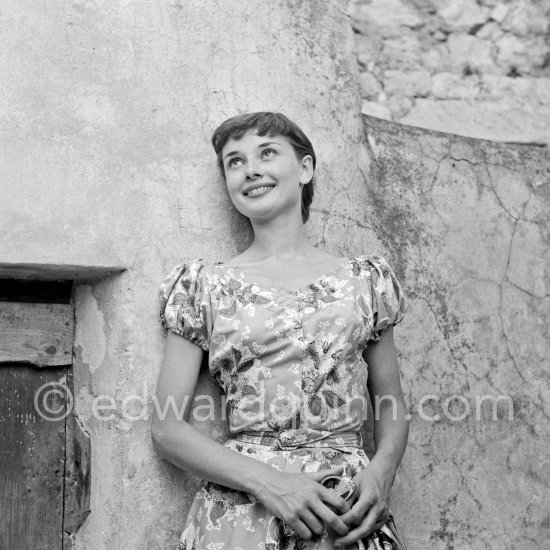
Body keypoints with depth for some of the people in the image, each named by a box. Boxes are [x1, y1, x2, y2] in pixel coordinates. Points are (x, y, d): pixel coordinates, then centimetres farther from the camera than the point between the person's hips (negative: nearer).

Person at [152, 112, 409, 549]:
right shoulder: (204, 286, 3)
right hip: (241, 508, -1)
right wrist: (268, 481, -14)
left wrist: (381, 470, -9)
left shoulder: (365, 280, 7)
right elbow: (167, 428, -1)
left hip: (348, 512, 1)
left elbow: (392, 406, 12)